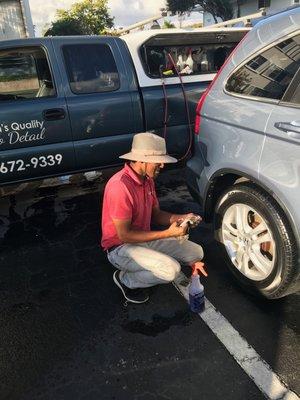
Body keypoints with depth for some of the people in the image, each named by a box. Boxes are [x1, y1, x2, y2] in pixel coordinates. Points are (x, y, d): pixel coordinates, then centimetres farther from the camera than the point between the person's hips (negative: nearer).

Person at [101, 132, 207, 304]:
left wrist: (182, 218, -9)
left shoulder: (147, 179, 2)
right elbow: (124, 235, -26)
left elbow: (156, 214, 10)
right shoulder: (120, 186, -27)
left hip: (145, 239, 9)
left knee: (196, 252, 4)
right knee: (171, 270, -29)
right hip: (121, 248, -8)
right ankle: (125, 278, -1)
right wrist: (168, 233, -25)